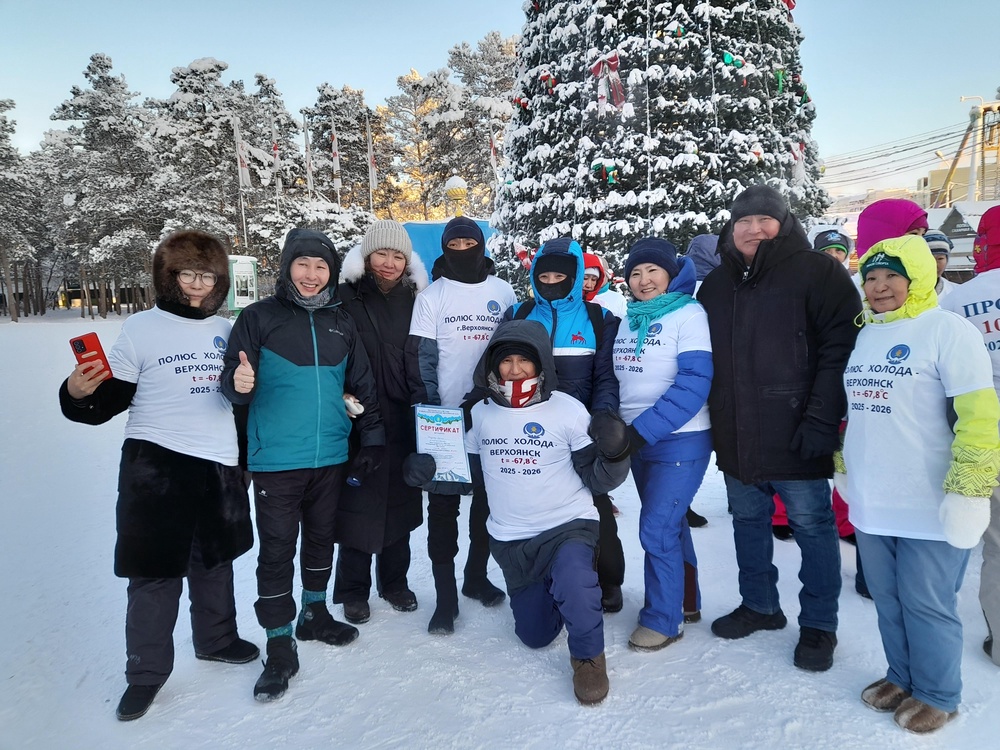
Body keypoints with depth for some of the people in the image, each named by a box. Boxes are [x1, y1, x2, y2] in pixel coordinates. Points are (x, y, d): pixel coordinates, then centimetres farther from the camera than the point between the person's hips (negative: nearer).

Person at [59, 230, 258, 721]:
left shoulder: (224, 329, 7)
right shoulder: (141, 329, -6)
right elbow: (107, 402, -7)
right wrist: (77, 395, -29)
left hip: (219, 467, 5)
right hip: (156, 467, -4)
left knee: (215, 561, 19)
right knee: (155, 571, 3)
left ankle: (215, 638, 38)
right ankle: (146, 671, 21)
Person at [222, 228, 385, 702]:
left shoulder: (341, 324, 9)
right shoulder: (260, 317, -3)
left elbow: (363, 387, 12)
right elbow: (231, 376, -5)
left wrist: (372, 440, 8)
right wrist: (239, 383, -28)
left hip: (331, 458, 4)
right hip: (276, 461, -4)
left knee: (321, 539, 17)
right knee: (277, 551, 2)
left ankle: (314, 614, 37)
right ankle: (280, 646, 15)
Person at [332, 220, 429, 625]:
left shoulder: (414, 299, 7)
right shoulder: (347, 296, -5)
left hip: (403, 422, 4)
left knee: (399, 500, 13)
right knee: (358, 503, 5)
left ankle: (394, 580, 31)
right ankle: (354, 589, 22)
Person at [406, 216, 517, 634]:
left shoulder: (503, 292, 5)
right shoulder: (431, 296, -2)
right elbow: (421, 356, -4)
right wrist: (429, 410, -10)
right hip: (446, 416, -2)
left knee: (488, 500, 13)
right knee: (443, 505, 1)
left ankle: (476, 577, 31)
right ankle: (445, 596, 10)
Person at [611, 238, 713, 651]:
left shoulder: (689, 313, -11)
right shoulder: (626, 320, 9)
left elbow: (695, 382, -19)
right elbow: (616, 377, 14)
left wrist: (645, 428, -22)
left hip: (680, 441, -6)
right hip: (638, 440, 7)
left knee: (656, 530, -6)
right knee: (671, 525, 17)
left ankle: (662, 619, 12)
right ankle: (686, 602, 34)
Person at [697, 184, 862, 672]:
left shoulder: (817, 272, -5)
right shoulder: (715, 286, 13)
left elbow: (841, 348, -13)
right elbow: (703, 358, 18)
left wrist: (821, 421, -19)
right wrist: (715, 420, 10)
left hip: (795, 435, -5)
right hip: (737, 438, 6)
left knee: (812, 526, 6)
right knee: (748, 522, 17)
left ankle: (818, 624, 22)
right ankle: (758, 605, 34)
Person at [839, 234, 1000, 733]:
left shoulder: (948, 330, -10)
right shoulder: (864, 337, 12)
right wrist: (845, 466, 24)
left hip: (928, 505, -6)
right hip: (871, 502, 7)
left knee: (926, 604, 6)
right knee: (887, 599, 17)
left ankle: (937, 695, 26)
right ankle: (902, 677, 36)